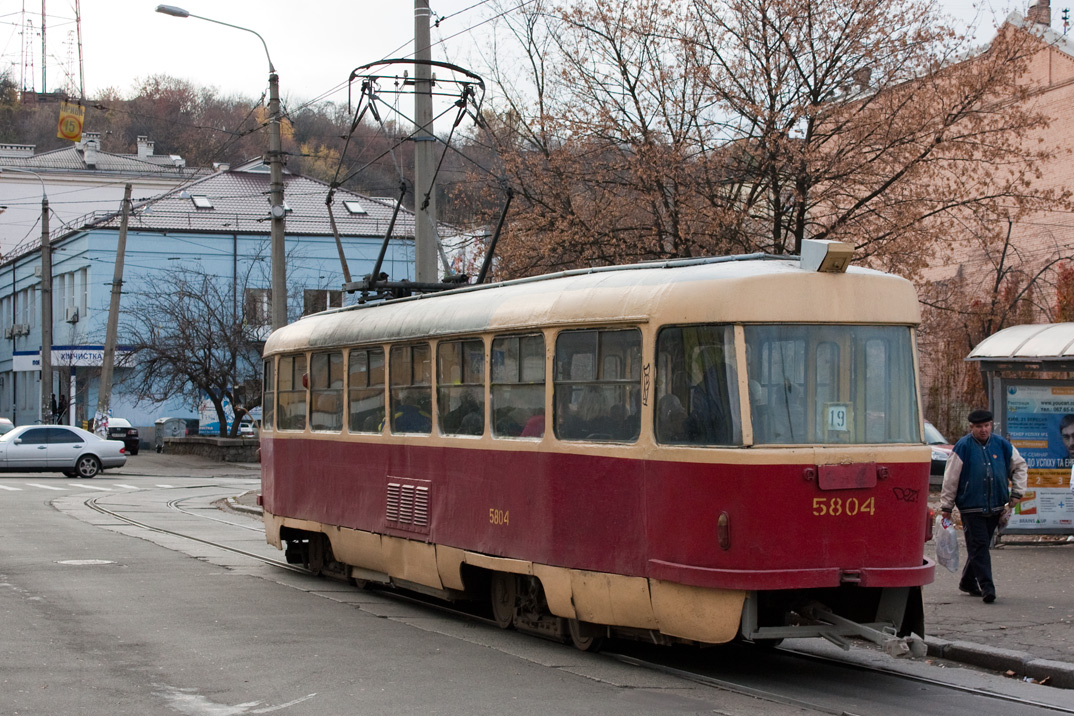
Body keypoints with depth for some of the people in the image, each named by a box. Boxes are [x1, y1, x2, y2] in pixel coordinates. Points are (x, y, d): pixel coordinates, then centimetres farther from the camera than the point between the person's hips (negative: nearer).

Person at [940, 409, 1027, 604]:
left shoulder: (1001, 445, 6)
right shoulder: (963, 447, -5)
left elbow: (1019, 466, 20)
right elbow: (950, 478, -2)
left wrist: (1017, 492, 11)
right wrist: (946, 507, -2)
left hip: (995, 507, 4)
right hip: (971, 507, -4)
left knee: (980, 546, 13)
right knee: (979, 546, -9)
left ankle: (968, 582, 28)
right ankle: (987, 587, -11)